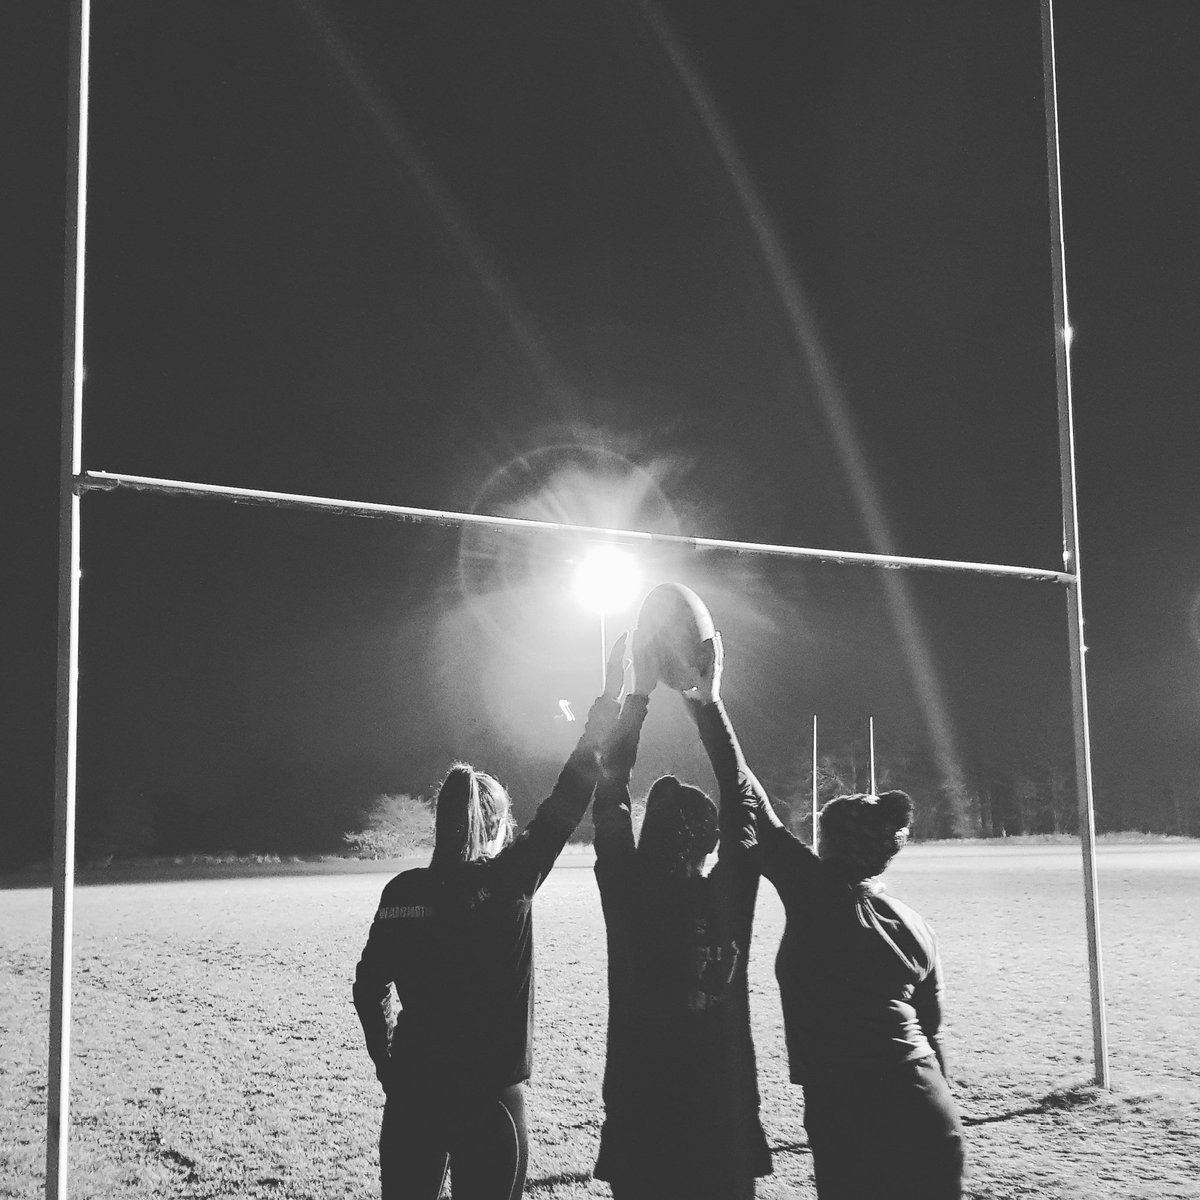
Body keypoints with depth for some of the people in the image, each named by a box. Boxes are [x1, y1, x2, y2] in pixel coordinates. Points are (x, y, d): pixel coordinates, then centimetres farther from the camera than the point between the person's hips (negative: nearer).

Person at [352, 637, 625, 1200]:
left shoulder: (402, 891, 0)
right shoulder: (508, 880, -10)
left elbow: (368, 989, 6)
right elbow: (571, 797, -7)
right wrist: (611, 699, -2)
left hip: (411, 1095, 3)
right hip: (488, 1098, -3)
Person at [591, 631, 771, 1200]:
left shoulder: (632, 898, -13)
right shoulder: (731, 897, -10)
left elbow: (608, 799, -4)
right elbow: (743, 804, 3)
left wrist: (638, 693, -1)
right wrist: (708, 704, 7)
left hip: (642, 1122, -1)